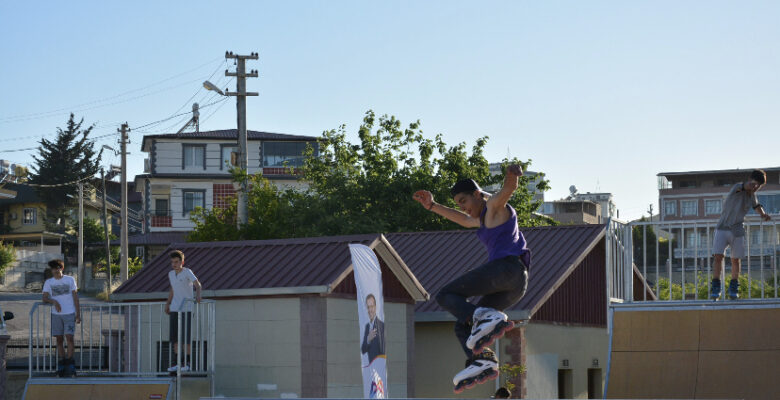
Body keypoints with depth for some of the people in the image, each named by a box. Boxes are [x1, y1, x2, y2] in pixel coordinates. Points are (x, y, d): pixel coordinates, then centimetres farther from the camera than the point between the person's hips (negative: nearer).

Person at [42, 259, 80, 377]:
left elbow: (75, 297, 5)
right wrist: (54, 302, -20)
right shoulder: (48, 282, 8)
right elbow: (45, 298, 0)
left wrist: (78, 314, 0)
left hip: (69, 314, -2)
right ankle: (62, 362, 6)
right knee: (59, 340, 2)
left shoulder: (70, 280, 5)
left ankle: (69, 361, -9)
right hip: (56, 314, 2)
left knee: (69, 337, -12)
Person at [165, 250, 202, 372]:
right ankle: (177, 363, 7)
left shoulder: (187, 272, -9)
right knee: (174, 337, 2)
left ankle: (187, 363, 2)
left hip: (186, 308, -6)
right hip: (174, 309, 6)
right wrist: (168, 304, 19)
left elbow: (197, 284, -22)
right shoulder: (171, 274, 11)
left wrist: (198, 295, -40)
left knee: (186, 337, -4)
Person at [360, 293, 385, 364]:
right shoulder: (367, 326, 11)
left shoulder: (382, 325, -11)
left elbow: (383, 348, -14)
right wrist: (368, 339, -12)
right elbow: (362, 350, 7)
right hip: (370, 364, 6)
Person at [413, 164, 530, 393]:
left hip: (506, 265, -10)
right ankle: (483, 360, -20)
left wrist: (513, 177, -42)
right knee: (462, 326, 7)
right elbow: (465, 220, 51)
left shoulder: (495, 206, 4)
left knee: (446, 296, -9)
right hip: (516, 286, 10)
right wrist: (432, 206, 53)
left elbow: (507, 190, -19)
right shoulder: (487, 218, 31)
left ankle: (486, 318, -32)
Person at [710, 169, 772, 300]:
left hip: (737, 231, 5)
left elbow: (756, 206, 24)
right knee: (718, 256, -14)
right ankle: (716, 287, -4)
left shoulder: (752, 196, 5)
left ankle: (733, 288, 20)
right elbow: (744, 186, -37)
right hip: (723, 229, -5)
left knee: (736, 260, 6)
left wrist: (763, 214, 6)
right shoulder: (738, 188, -14)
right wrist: (749, 185, -57)